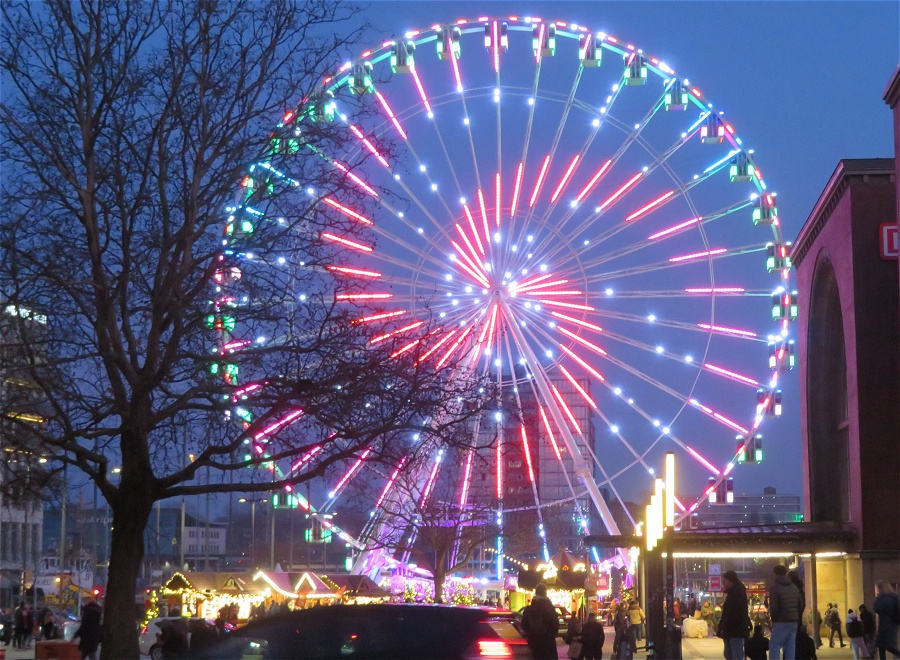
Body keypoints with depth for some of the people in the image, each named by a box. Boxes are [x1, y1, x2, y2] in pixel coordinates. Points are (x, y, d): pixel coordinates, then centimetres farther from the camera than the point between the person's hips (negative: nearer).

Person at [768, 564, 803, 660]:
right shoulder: (794, 587, 12)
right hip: (794, 621, 6)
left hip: (781, 622, -6)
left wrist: (774, 619, 4)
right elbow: (800, 605, 13)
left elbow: (773, 608, -12)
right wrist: (796, 618, 18)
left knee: (774, 646, -3)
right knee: (790, 647, 7)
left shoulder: (775, 587, -9)